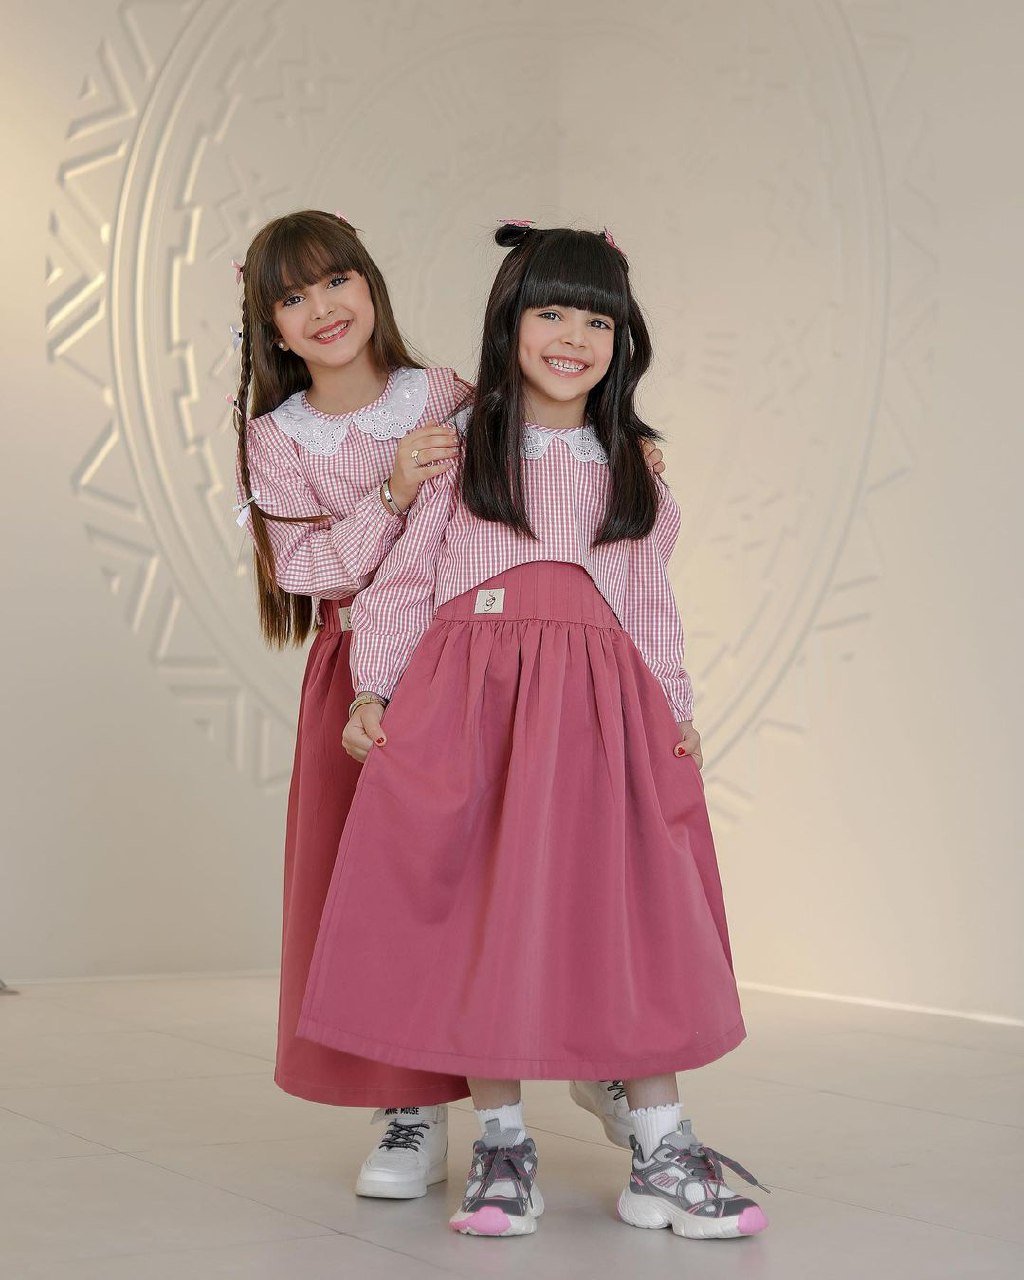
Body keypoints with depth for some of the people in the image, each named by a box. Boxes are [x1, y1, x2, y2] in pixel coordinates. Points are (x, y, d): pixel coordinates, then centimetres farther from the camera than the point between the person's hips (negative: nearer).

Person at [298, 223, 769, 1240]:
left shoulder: (631, 466, 17)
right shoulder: (461, 447, 11)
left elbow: (650, 598, 17)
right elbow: (407, 575, 9)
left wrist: (677, 708, 9)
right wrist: (372, 689, 2)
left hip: (598, 701, 1)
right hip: (469, 695, -1)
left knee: (627, 911, -3)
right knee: (482, 913, -2)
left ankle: (662, 1159, 5)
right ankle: (502, 1148, 9)